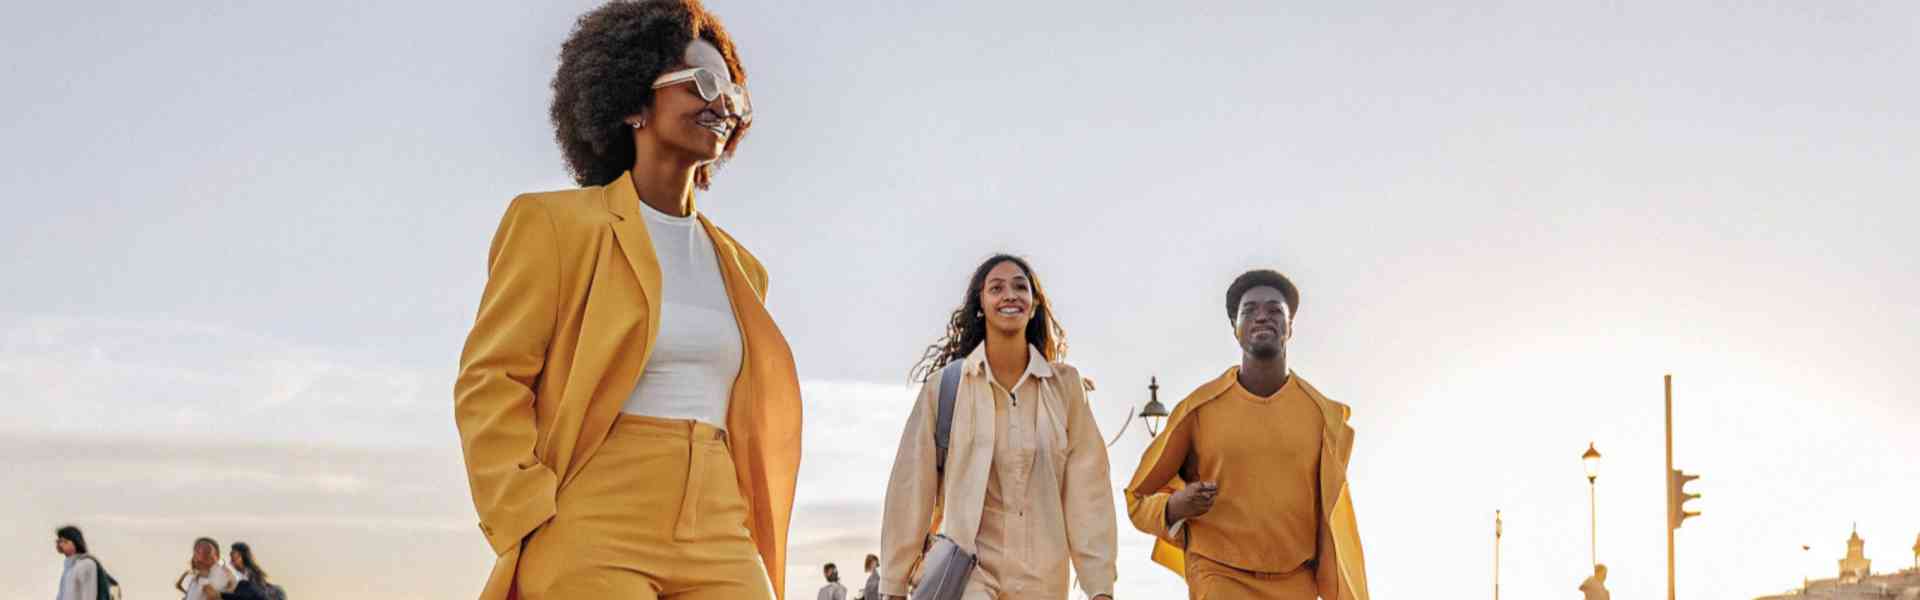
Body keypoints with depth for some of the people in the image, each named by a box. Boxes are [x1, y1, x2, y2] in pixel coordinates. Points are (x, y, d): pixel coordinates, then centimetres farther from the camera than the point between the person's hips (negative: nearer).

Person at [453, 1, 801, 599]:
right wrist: (533, 537, -13)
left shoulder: (738, 268, 21)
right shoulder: (553, 221, 6)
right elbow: (489, 383, -1)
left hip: (717, 548, 5)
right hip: (589, 542, -5)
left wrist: (751, 547, 12)